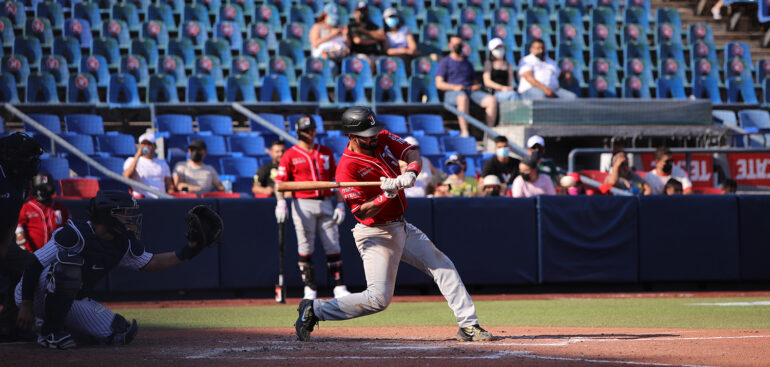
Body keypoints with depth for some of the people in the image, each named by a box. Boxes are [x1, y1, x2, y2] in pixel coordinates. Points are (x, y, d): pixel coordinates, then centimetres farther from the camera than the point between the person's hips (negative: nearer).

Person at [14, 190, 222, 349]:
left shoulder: (124, 245, -1)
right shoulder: (75, 234, -24)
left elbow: (151, 263, 14)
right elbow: (33, 265, -23)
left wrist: (188, 251, 2)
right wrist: (26, 307, -26)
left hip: (74, 303, 8)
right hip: (36, 297, -8)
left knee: (121, 333, -6)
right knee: (69, 263, -37)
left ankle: (63, 326, 14)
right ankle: (50, 332, -23)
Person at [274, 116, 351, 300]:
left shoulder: (326, 152, 13)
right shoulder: (290, 155, 2)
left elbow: (336, 179, 14)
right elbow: (280, 182, -3)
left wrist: (340, 204, 5)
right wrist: (281, 202, -20)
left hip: (325, 203, 3)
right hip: (303, 205, -3)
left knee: (333, 246, 0)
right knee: (305, 248, -2)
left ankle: (340, 287, 2)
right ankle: (310, 290, 3)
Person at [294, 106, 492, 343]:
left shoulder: (383, 139, -1)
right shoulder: (347, 168, -22)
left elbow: (412, 155, -8)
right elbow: (362, 212, -23)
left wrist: (410, 173, -29)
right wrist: (388, 195, -34)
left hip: (401, 228, 8)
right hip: (376, 235, -8)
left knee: (443, 267, 7)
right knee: (378, 299, -12)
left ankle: (468, 325, 10)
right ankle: (314, 310, -1)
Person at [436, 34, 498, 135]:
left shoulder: (468, 63, 29)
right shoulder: (445, 62, 13)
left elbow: (475, 81, 30)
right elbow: (439, 84, 1)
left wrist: (477, 86, 3)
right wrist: (455, 87, -16)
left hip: (471, 91, 5)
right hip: (452, 93, -5)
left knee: (492, 100, -23)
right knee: (463, 99, -43)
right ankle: (464, 133, -50)